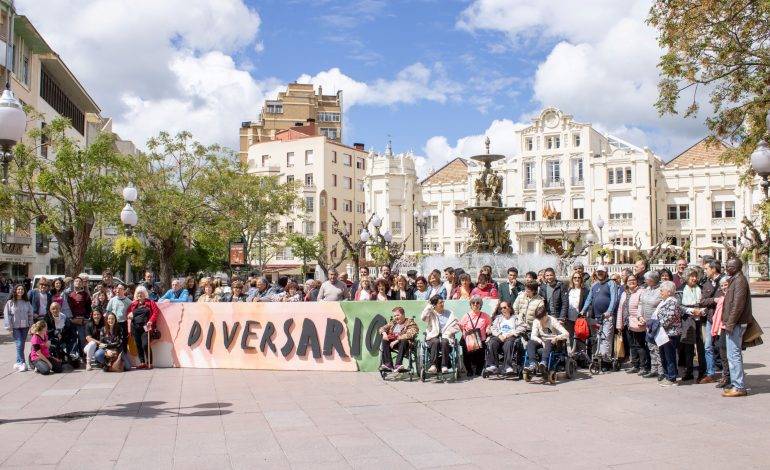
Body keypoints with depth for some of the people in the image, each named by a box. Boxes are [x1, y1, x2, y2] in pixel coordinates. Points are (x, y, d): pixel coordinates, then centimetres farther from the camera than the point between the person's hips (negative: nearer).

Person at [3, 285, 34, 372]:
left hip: (25, 327, 3)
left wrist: (31, 325, 8)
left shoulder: (26, 303, 9)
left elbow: (30, 314, 13)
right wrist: (9, 327, -7)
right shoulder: (10, 302, 0)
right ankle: (22, 363, -9)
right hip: (15, 327, -3)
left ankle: (18, 363, 15)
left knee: (22, 345, 5)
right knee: (19, 344, -12)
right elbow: (7, 315, -2)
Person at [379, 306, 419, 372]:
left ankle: (398, 365, -45)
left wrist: (397, 340, -24)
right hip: (392, 342, 5)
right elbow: (382, 328, 18)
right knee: (384, 341, -24)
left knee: (403, 341, -37)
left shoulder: (410, 322, 0)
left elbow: (409, 335, -16)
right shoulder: (393, 322, 19)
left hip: (405, 342, -5)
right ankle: (388, 364, -33)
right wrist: (384, 333, -7)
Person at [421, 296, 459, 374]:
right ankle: (433, 366, -42)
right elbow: (423, 317, -11)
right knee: (436, 341, -35)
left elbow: (456, 326, 10)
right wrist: (429, 306, -4)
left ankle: (445, 366, -38)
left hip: (446, 337, 1)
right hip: (433, 337, -1)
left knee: (444, 342, -34)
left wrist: (449, 332, -7)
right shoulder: (431, 313, 11)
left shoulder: (449, 313, 16)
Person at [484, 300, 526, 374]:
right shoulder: (498, 318, 30)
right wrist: (499, 335, -5)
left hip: (511, 337, -3)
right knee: (491, 343, -31)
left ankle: (508, 367, -44)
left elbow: (523, 327, 3)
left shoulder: (515, 318, 20)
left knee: (508, 343, -39)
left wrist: (510, 334, -8)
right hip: (499, 337, 3)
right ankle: (493, 365, -37)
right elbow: (493, 328, 16)